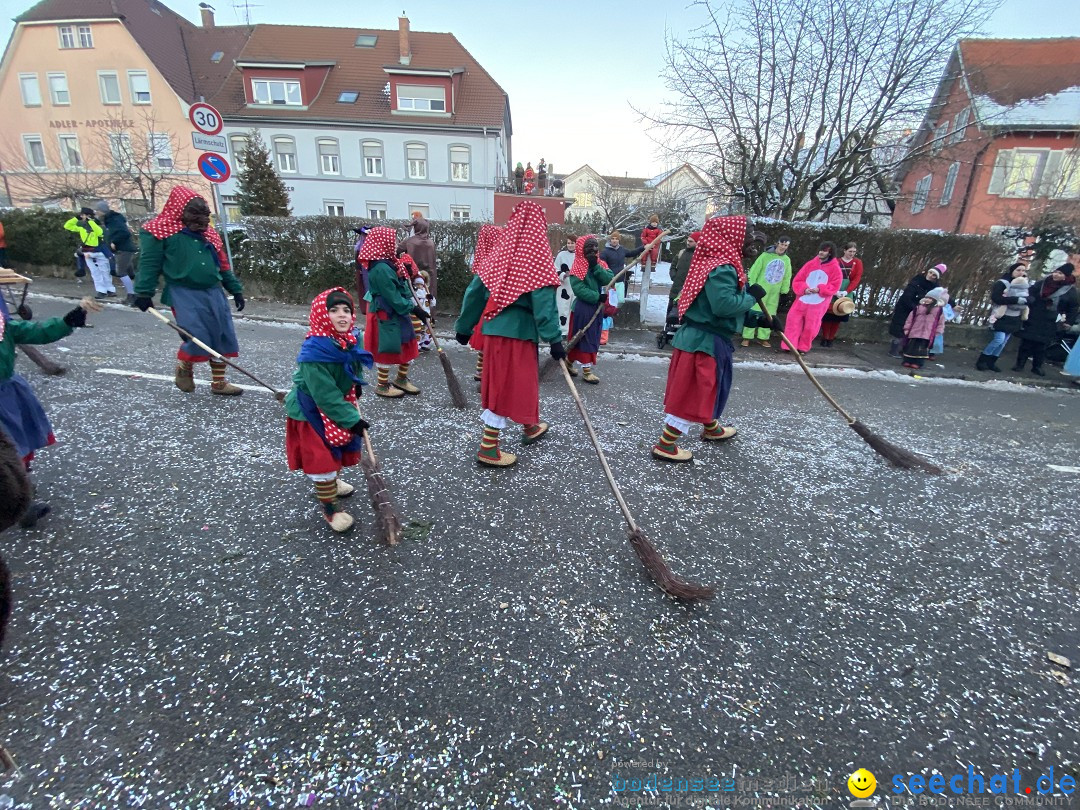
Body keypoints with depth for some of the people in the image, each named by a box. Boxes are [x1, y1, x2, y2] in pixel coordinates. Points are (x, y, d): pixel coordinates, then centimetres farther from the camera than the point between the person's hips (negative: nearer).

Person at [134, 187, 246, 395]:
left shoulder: (209, 234, 15)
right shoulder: (160, 232, -3)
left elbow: (223, 265, 19)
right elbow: (149, 263, -6)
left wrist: (236, 289, 15)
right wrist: (144, 293, -10)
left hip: (213, 292, 6)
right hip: (184, 293, -6)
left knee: (223, 336, 4)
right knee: (197, 337, -14)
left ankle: (218, 382, 15)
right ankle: (183, 370, 18)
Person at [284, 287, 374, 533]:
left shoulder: (351, 338, -12)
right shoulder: (314, 352, -35)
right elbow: (325, 395, -31)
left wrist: (356, 382, 6)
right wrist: (352, 419, -27)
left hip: (338, 401, 8)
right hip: (312, 409, -8)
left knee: (344, 445, 23)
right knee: (321, 456, -2)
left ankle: (330, 481, 50)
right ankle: (329, 506, 17)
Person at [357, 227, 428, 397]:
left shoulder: (388, 263, 8)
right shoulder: (381, 269, -23)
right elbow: (393, 297, -23)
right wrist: (414, 308, -20)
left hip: (397, 313, 9)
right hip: (386, 316, -9)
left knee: (408, 347, 15)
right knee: (387, 350, 4)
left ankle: (402, 379, 32)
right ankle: (382, 385, 20)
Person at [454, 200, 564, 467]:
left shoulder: (500, 255, 8)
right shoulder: (537, 259, -9)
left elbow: (474, 291, 9)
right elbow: (544, 302, -18)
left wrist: (464, 326, 17)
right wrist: (554, 339, -17)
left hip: (493, 328, 7)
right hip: (519, 332, -7)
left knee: (501, 382, 19)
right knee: (510, 386, 2)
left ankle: (530, 427, 40)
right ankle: (488, 448, 5)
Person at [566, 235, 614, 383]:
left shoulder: (600, 265, 9)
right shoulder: (577, 268, -12)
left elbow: (609, 279, -6)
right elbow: (580, 289, -20)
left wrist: (596, 266, -13)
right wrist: (598, 297, -23)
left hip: (597, 307, 8)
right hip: (583, 308, -7)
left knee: (593, 338, 14)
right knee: (585, 338, 0)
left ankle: (569, 361, 31)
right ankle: (586, 370, 9)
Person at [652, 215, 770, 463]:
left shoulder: (725, 265, 13)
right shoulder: (722, 268, -20)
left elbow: (729, 306, 18)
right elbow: (723, 305, -33)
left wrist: (758, 318, 12)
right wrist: (751, 295, -16)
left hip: (709, 339, 10)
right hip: (705, 340, -10)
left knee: (712, 387, 26)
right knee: (691, 393, -3)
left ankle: (712, 428, 47)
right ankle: (665, 445, 6)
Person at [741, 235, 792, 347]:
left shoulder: (787, 260, 8)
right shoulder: (766, 255, -7)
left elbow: (787, 277, 14)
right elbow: (754, 271, -8)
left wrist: (784, 289, 9)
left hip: (774, 293, 5)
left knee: (769, 315, 9)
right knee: (753, 312, -6)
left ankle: (763, 337, 19)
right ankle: (747, 337, 1)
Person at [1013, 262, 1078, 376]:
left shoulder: (1070, 290, -2)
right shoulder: (1041, 283, -1)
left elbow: (1074, 307, 3)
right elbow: (1029, 294, 9)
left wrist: (1069, 321, 0)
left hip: (1049, 323, 0)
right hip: (1032, 319, 0)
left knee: (1042, 345, 3)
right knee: (1026, 342, 1)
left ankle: (1037, 367, 12)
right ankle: (1020, 364, 7)